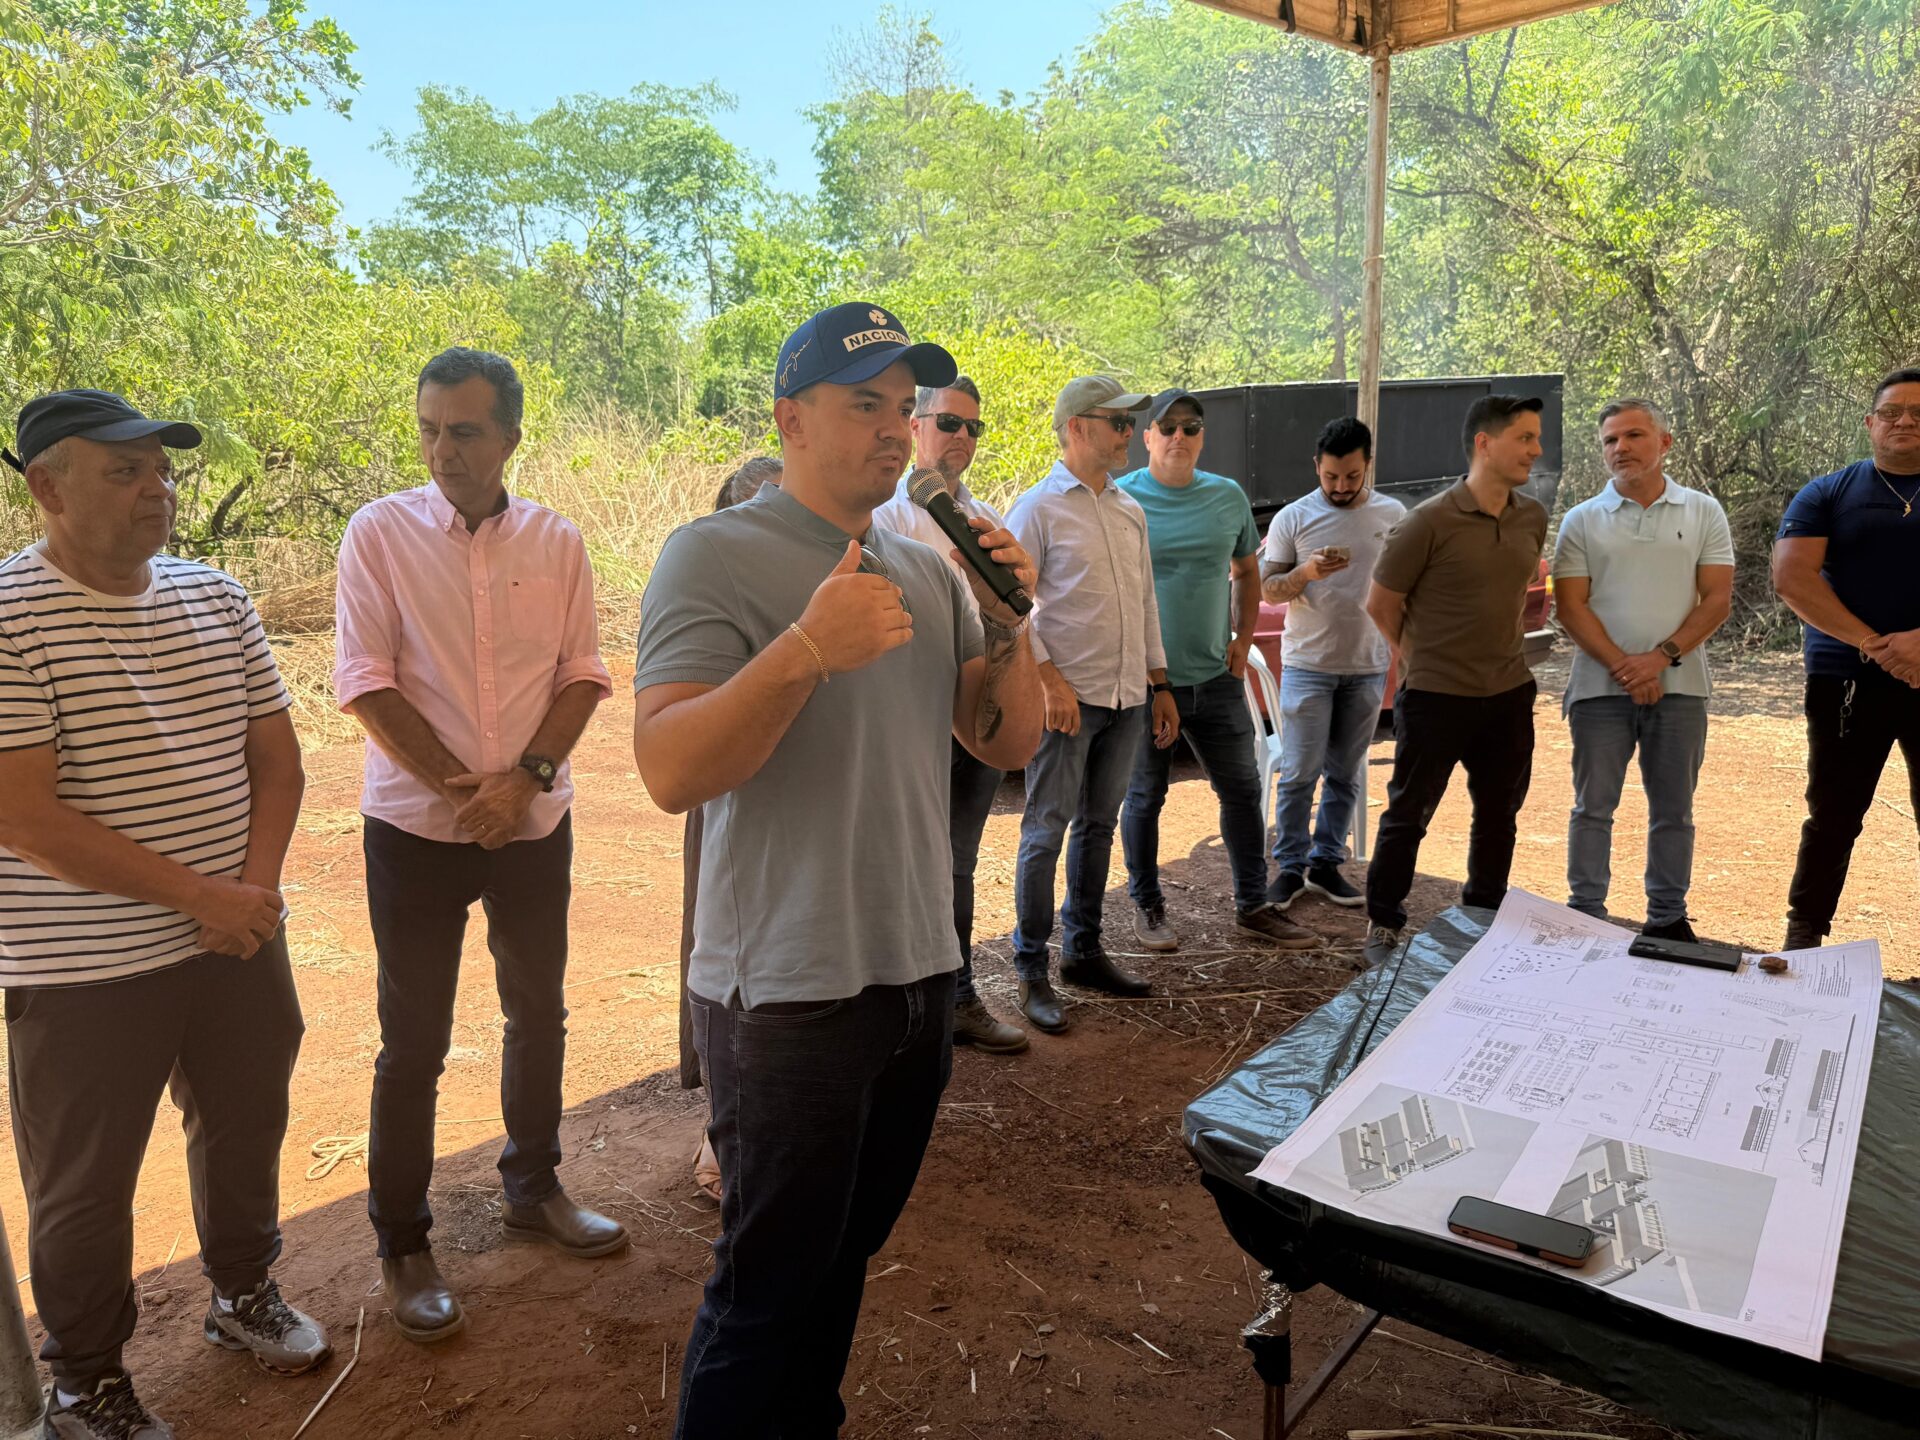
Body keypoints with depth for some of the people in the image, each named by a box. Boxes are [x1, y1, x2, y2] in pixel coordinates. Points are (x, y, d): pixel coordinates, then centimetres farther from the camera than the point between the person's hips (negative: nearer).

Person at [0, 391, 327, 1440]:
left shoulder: (216, 599, 3)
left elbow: (276, 757, 7)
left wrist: (255, 886, -7)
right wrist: (196, 894, -18)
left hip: (237, 940, 6)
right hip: (85, 970, -5)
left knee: (247, 1127, 21)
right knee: (85, 1183, 12)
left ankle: (241, 1289, 45)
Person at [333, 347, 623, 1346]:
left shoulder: (556, 541, 1)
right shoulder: (380, 532, -6)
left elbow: (583, 674, 0)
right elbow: (364, 680, -10)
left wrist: (525, 776, -14)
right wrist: (461, 787, -14)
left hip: (534, 821, 3)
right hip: (415, 826, -3)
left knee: (538, 1012, 16)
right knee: (414, 1042, 5)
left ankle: (532, 1190, 36)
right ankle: (402, 1245, 22)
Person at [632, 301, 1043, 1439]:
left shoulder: (928, 570, 9)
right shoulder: (716, 556, -11)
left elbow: (1010, 746, 9)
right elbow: (671, 771, -22)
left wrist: (1009, 624, -6)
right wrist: (808, 647, -32)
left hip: (921, 974, 7)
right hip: (790, 996, -7)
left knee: (846, 1256, 23)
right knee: (766, 1288, 8)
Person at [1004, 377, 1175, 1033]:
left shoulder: (1130, 510, 15)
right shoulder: (1038, 507, -5)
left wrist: (1160, 685, 16)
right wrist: (1050, 679, -17)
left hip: (1126, 696, 7)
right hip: (1067, 697, -7)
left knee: (1099, 825, 14)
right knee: (1046, 831, -3)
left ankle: (1083, 949, 26)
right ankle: (1032, 971, 6)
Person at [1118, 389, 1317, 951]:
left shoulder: (1229, 497, 6)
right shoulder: (1121, 498, -6)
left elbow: (1247, 572, 18)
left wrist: (1243, 640, 7)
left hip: (1216, 676, 4)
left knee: (1242, 790, 10)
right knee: (1145, 796, 8)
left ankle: (1253, 906, 24)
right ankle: (1147, 907, 24)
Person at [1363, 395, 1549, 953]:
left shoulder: (1533, 517, 4)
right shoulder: (1430, 521, -15)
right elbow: (1381, 603, -7)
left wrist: (1501, 646, 13)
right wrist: (1425, 659, 2)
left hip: (1509, 694, 6)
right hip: (1436, 697, -6)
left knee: (1499, 814, 17)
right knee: (1409, 815, 4)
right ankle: (1383, 925, 19)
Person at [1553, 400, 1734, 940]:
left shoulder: (1703, 512, 7)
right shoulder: (1582, 521, 5)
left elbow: (1717, 598, 0)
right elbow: (1571, 605, -2)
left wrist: (1662, 656, -13)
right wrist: (1621, 665, -13)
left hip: (1679, 686, 1)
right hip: (1601, 687, -1)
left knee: (1674, 810, 8)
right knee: (1593, 807, 3)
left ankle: (1668, 916, 20)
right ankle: (1586, 913, 12)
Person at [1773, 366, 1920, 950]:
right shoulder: (1827, 495, 5)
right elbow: (1791, 576, -7)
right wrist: (1873, 645, -14)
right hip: (1848, 681, -1)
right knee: (1833, 816, 5)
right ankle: (1805, 934, 15)